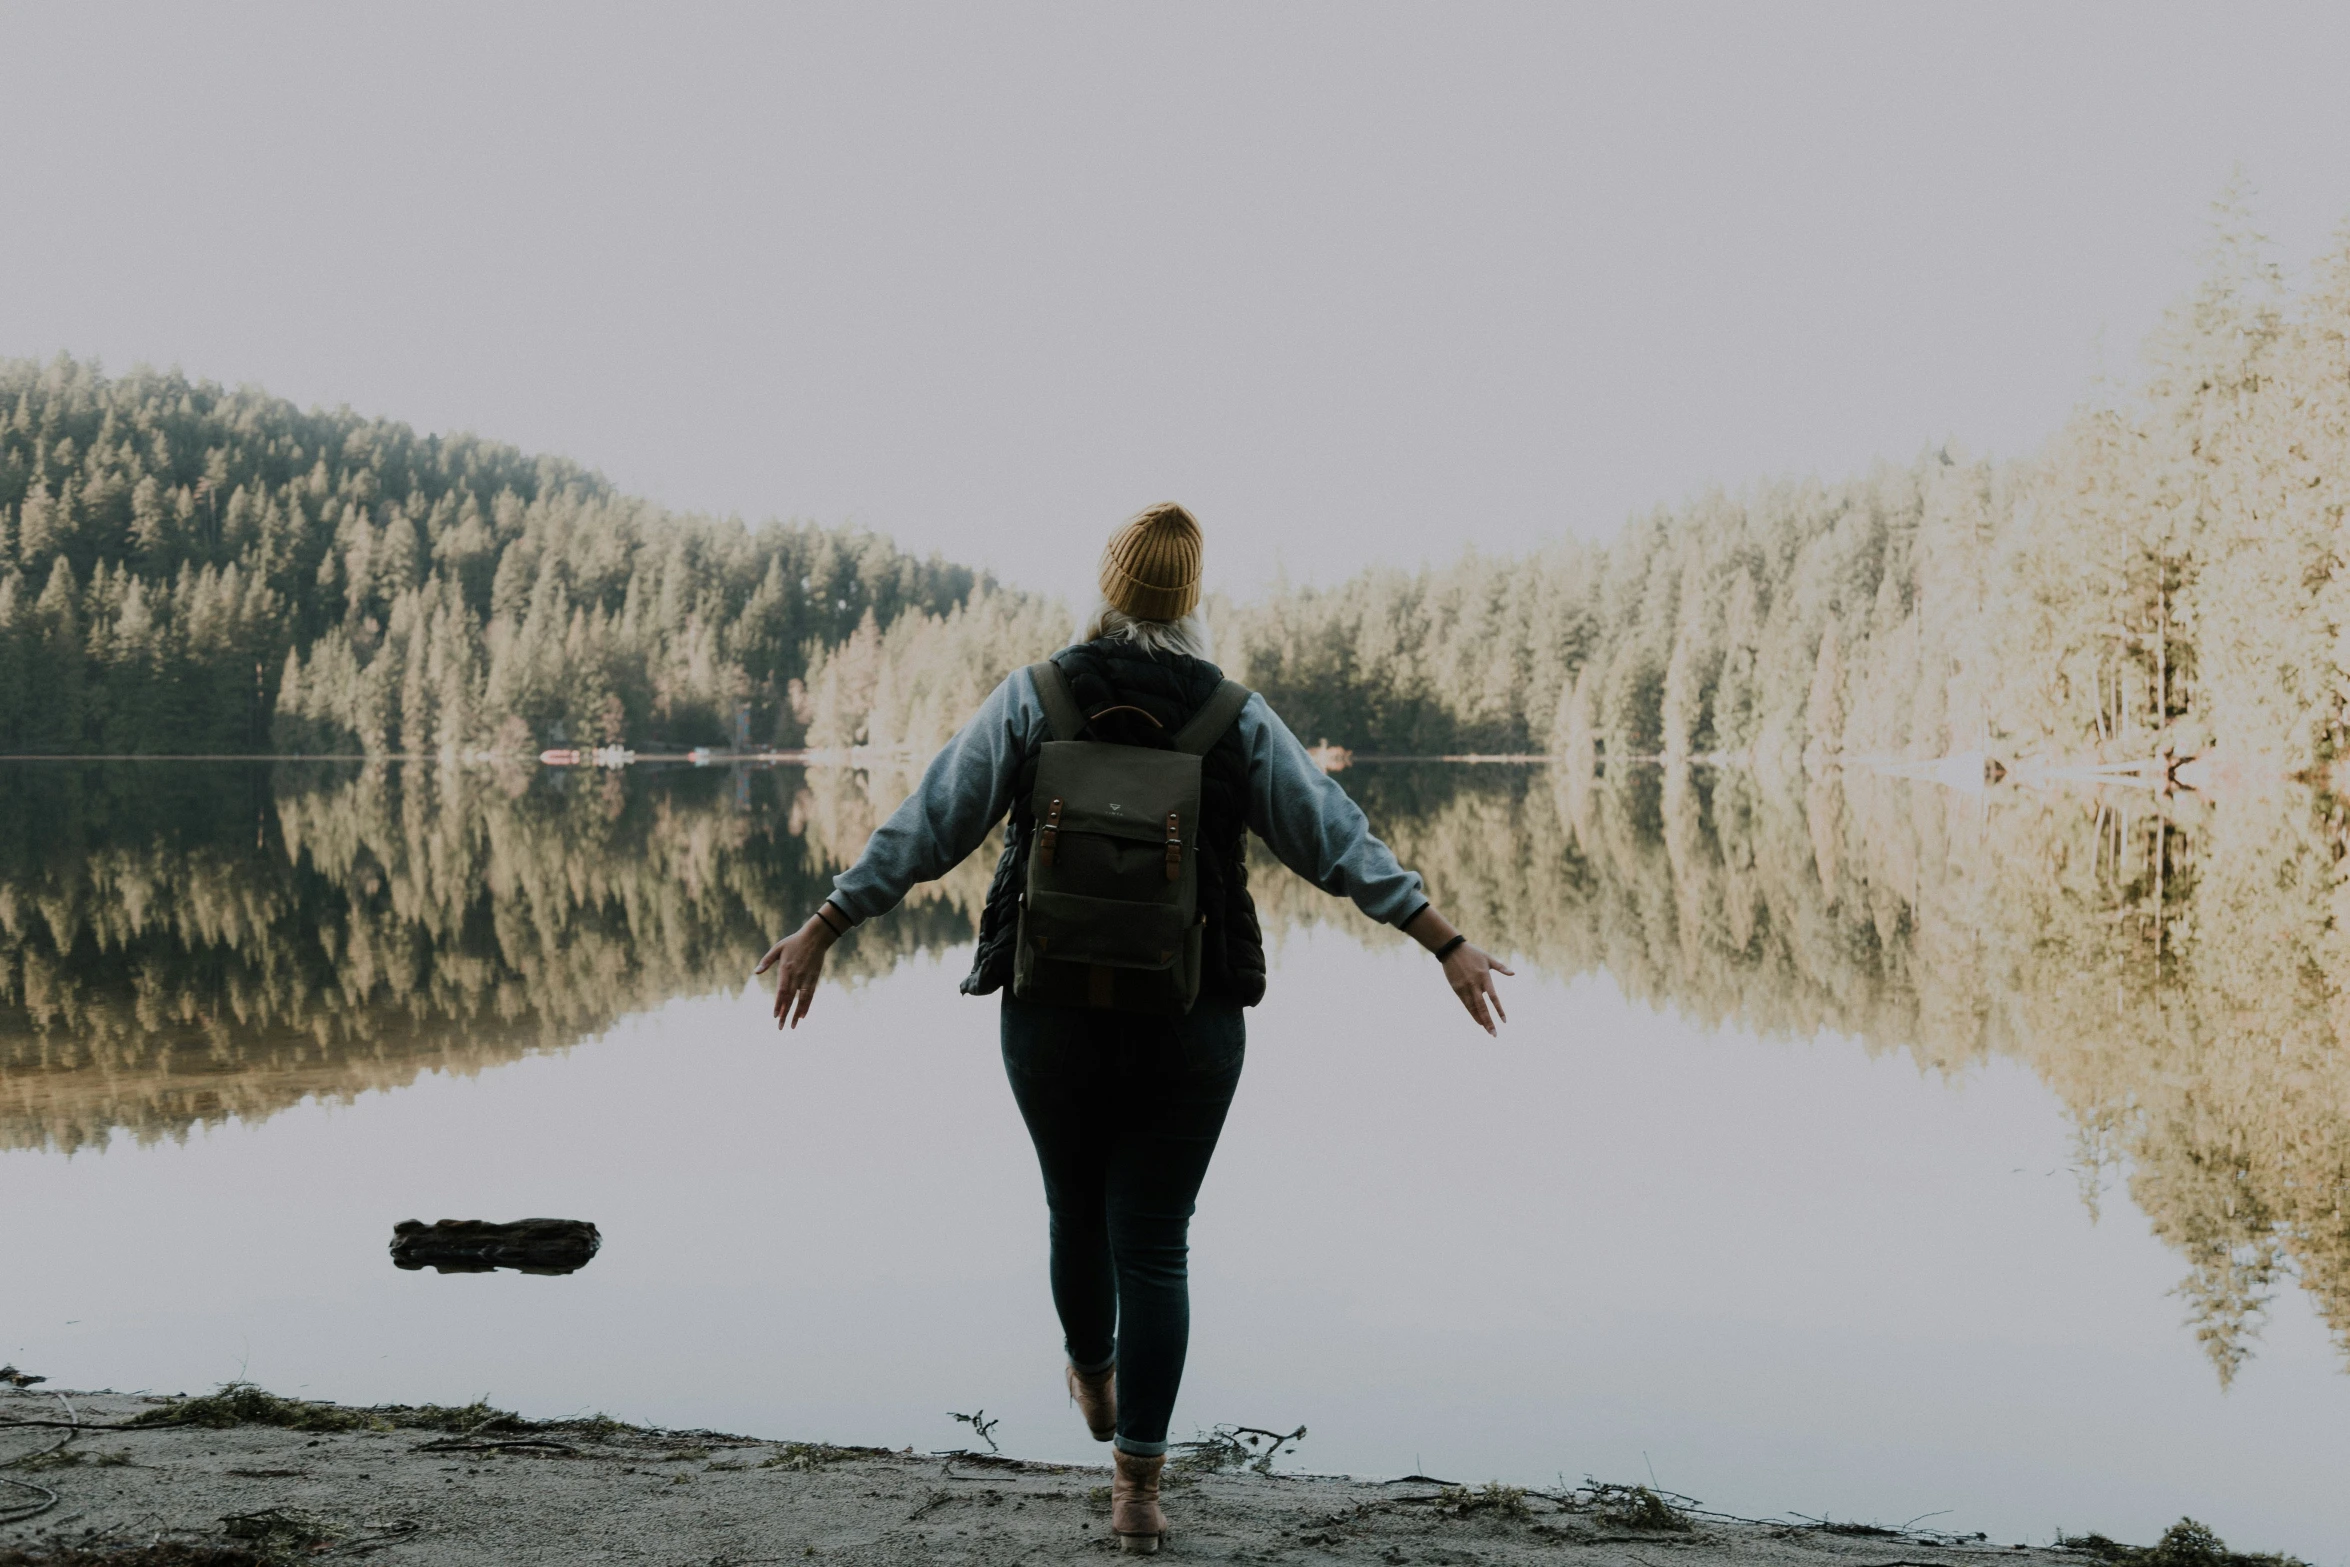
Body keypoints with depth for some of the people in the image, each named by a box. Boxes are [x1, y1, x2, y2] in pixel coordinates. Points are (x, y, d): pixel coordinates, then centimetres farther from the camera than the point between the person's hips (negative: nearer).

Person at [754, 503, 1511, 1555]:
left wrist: (822, 929, 5)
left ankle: (1094, 1382, 47)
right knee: (1154, 1247, 5)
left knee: (1077, 1211, 23)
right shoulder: (1236, 716, -1)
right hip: (1190, 1029, 0)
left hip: (1052, 1017, 1)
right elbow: (1337, 841, -1)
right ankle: (1138, 1486, 2)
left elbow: (924, 828, -3)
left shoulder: (1030, 701, -2)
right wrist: (1447, 945, 4)